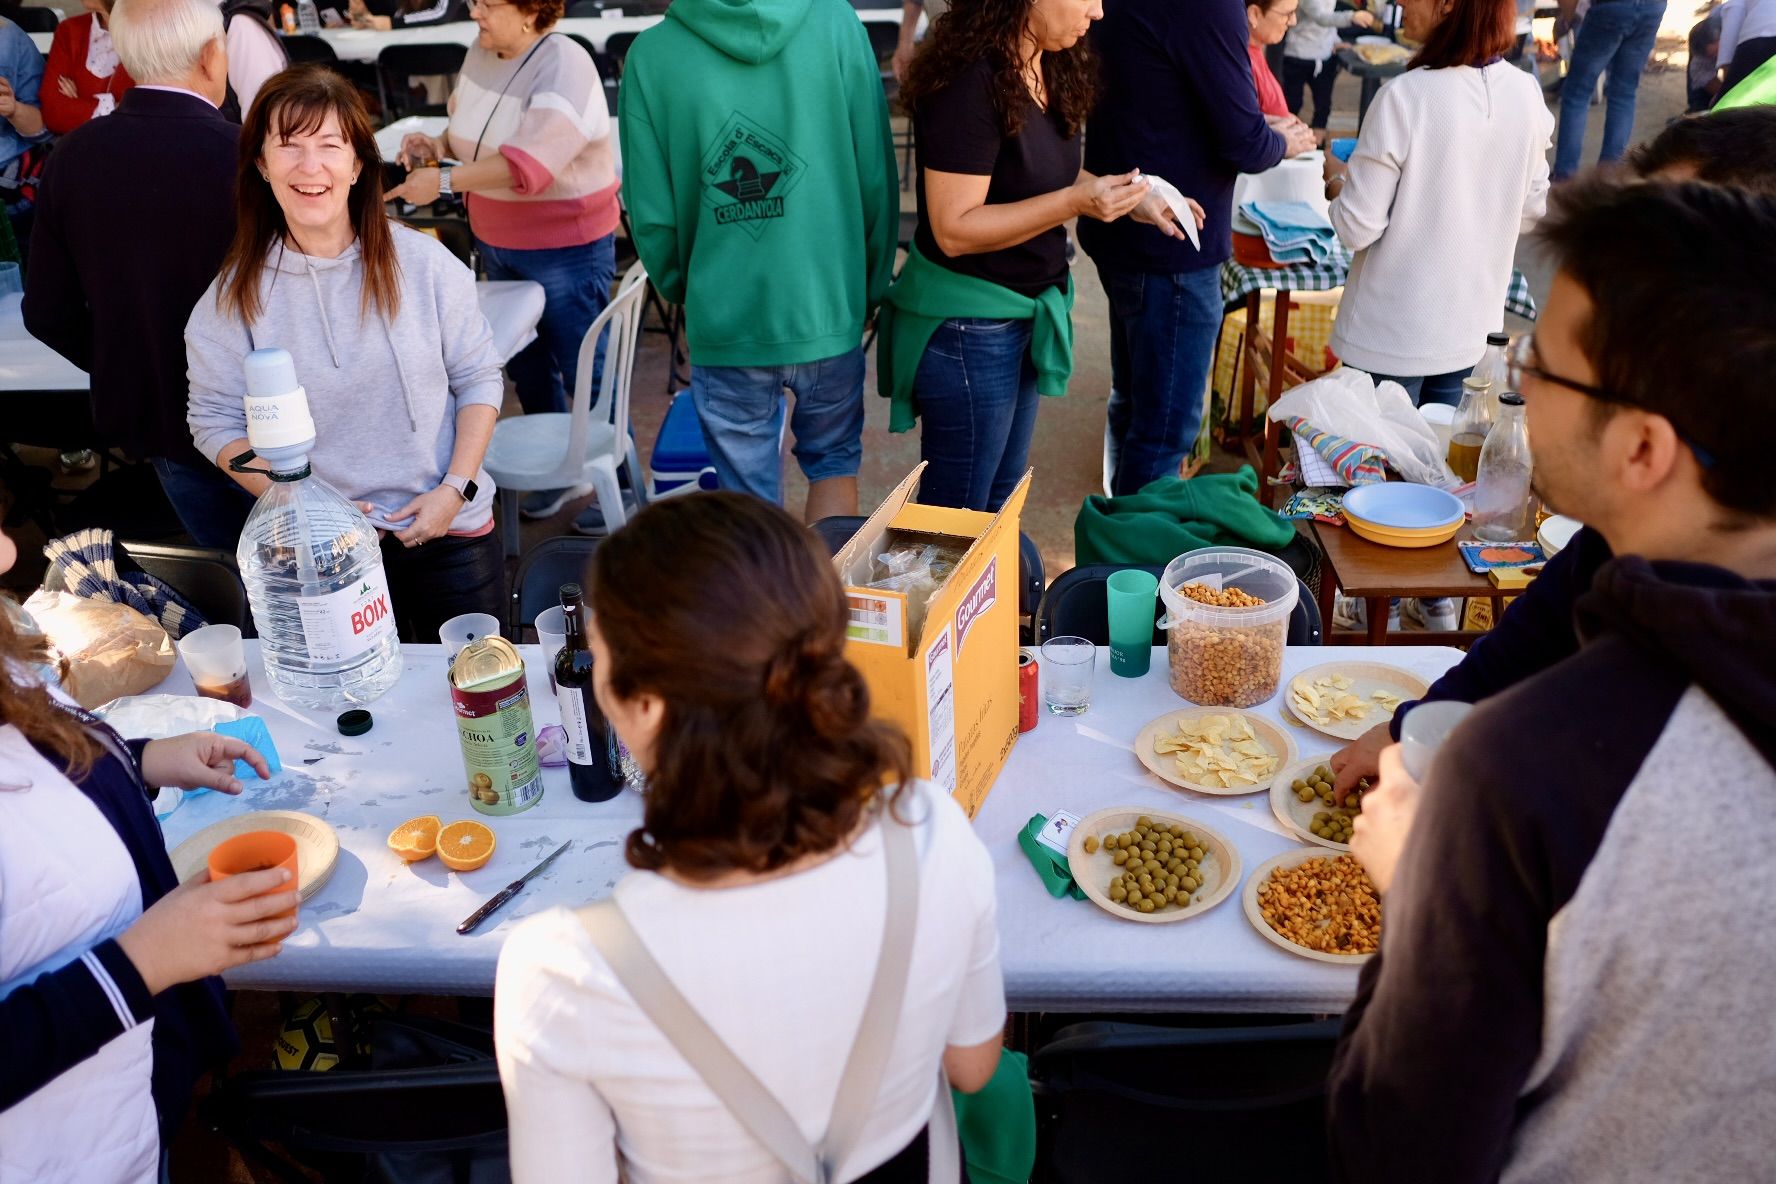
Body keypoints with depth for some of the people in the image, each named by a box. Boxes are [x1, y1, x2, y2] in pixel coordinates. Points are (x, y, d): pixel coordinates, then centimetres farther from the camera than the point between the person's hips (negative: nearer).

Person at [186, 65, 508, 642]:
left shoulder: (424, 262, -6)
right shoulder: (236, 294, -6)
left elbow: (479, 378, -1)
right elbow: (216, 422, -1)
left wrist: (456, 488, -12)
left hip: (452, 530, 1)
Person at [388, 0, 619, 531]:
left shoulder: (563, 65, -22)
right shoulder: (480, 52, 2)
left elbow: (532, 159, -34)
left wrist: (445, 179, -32)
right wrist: (437, 145, -5)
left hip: (565, 246, -8)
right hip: (497, 243, 8)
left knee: (583, 369, 1)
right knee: (527, 362, 18)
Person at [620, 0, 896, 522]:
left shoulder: (650, 54, -7)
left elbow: (652, 216, -5)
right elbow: (878, 180, -4)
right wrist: (872, 288, 10)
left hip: (724, 323, 0)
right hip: (828, 314, 1)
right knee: (835, 460, 24)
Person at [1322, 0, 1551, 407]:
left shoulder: (1405, 96, -21)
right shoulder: (1527, 94, -2)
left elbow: (1357, 229, -16)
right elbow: (1531, 211, 10)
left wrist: (1335, 178, 2)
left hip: (1393, 335, -5)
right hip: (1472, 329, 5)